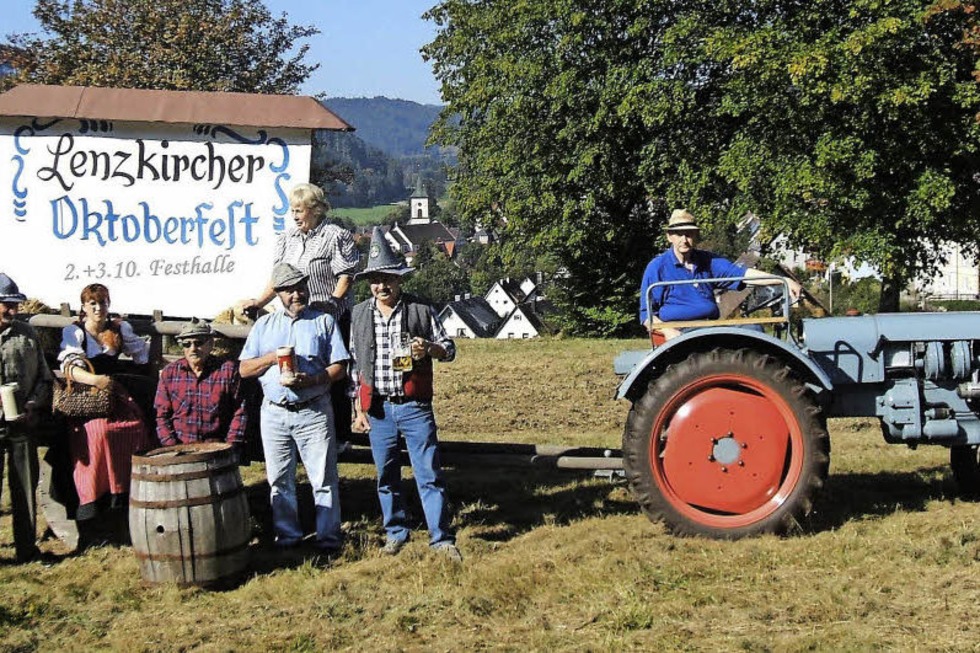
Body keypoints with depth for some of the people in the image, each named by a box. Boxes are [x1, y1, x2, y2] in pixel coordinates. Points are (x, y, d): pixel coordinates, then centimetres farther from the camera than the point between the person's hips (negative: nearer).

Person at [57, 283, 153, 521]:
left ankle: (123, 490, -15)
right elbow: (71, 366, -15)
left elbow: (143, 353, 24)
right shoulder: (73, 332, 1)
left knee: (136, 425, -24)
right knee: (98, 430, -31)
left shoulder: (120, 329, 11)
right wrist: (94, 379, -30)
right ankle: (89, 498, -25)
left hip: (115, 391, 3)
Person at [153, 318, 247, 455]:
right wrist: (172, 447, -2)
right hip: (180, 448, 1)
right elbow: (162, 415, 11)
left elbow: (239, 412, 5)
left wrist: (231, 445, -5)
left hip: (216, 448, -1)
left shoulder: (229, 371, 4)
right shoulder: (169, 373, 10)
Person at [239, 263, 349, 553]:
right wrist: (273, 357, -8)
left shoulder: (324, 322, 7)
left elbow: (340, 368, 0)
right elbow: (244, 369, 9)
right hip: (274, 413, 3)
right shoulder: (264, 325, 14)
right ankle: (287, 535, 18)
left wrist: (309, 381, -16)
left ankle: (328, 537, 3)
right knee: (279, 479, 8)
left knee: (323, 478, -3)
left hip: (314, 412, -3)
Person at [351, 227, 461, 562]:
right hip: (378, 409, 3)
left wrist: (429, 349, -18)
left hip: (415, 407, -3)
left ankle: (442, 539, 0)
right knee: (386, 477, 11)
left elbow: (449, 347, 5)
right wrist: (358, 407, 9)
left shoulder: (421, 310, 0)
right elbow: (355, 363, 12)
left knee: (429, 475, -4)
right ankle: (395, 532, 26)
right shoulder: (360, 315, 7)